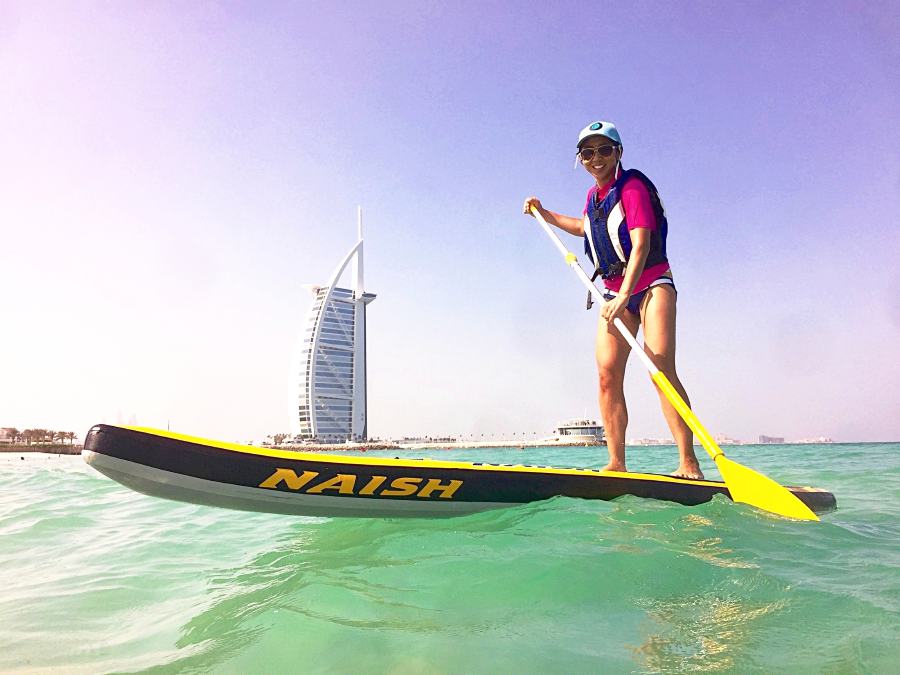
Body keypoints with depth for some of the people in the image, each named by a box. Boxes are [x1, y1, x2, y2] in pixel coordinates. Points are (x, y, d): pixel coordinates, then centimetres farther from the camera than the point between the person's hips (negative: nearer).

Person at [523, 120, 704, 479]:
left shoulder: (632, 186, -9)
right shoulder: (594, 195, 13)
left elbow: (641, 244, -22)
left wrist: (624, 295, -35)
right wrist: (545, 214, 36)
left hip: (651, 285, -6)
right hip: (616, 293, 7)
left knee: (662, 369, -20)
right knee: (608, 375, -6)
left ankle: (688, 463, -18)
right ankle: (617, 463, -3)